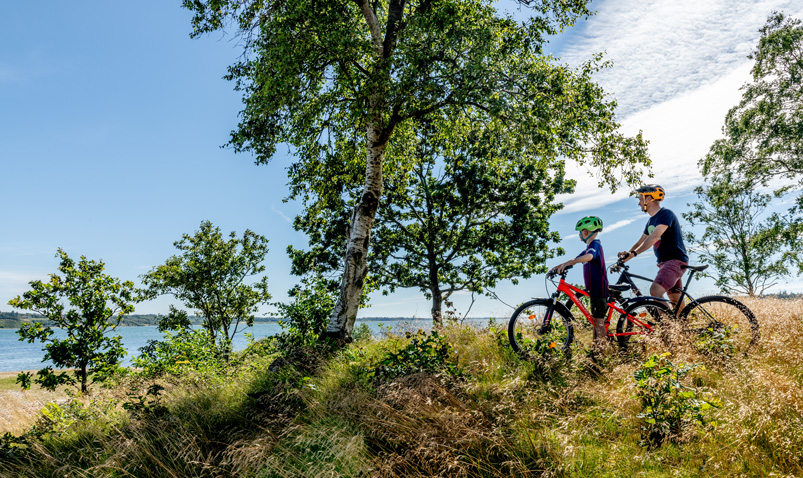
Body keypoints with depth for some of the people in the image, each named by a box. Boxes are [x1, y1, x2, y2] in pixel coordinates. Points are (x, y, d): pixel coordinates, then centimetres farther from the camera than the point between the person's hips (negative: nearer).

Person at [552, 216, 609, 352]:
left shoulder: (595, 245, -14)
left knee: (599, 320, -9)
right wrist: (557, 267, 15)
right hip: (594, 288, 10)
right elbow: (575, 259, 25)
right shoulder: (589, 247, 18)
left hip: (599, 288, -10)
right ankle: (596, 348, 21)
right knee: (596, 319, 14)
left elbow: (588, 257, -36)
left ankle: (602, 349, -6)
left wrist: (567, 263, -46)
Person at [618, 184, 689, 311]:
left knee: (655, 290, -25)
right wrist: (624, 258, 6)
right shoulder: (651, 220, 16)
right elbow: (640, 242, 18)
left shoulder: (666, 214, -13)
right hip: (664, 262, 9)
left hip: (676, 260, -9)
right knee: (675, 300, 10)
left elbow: (654, 237, -27)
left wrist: (633, 253, -34)